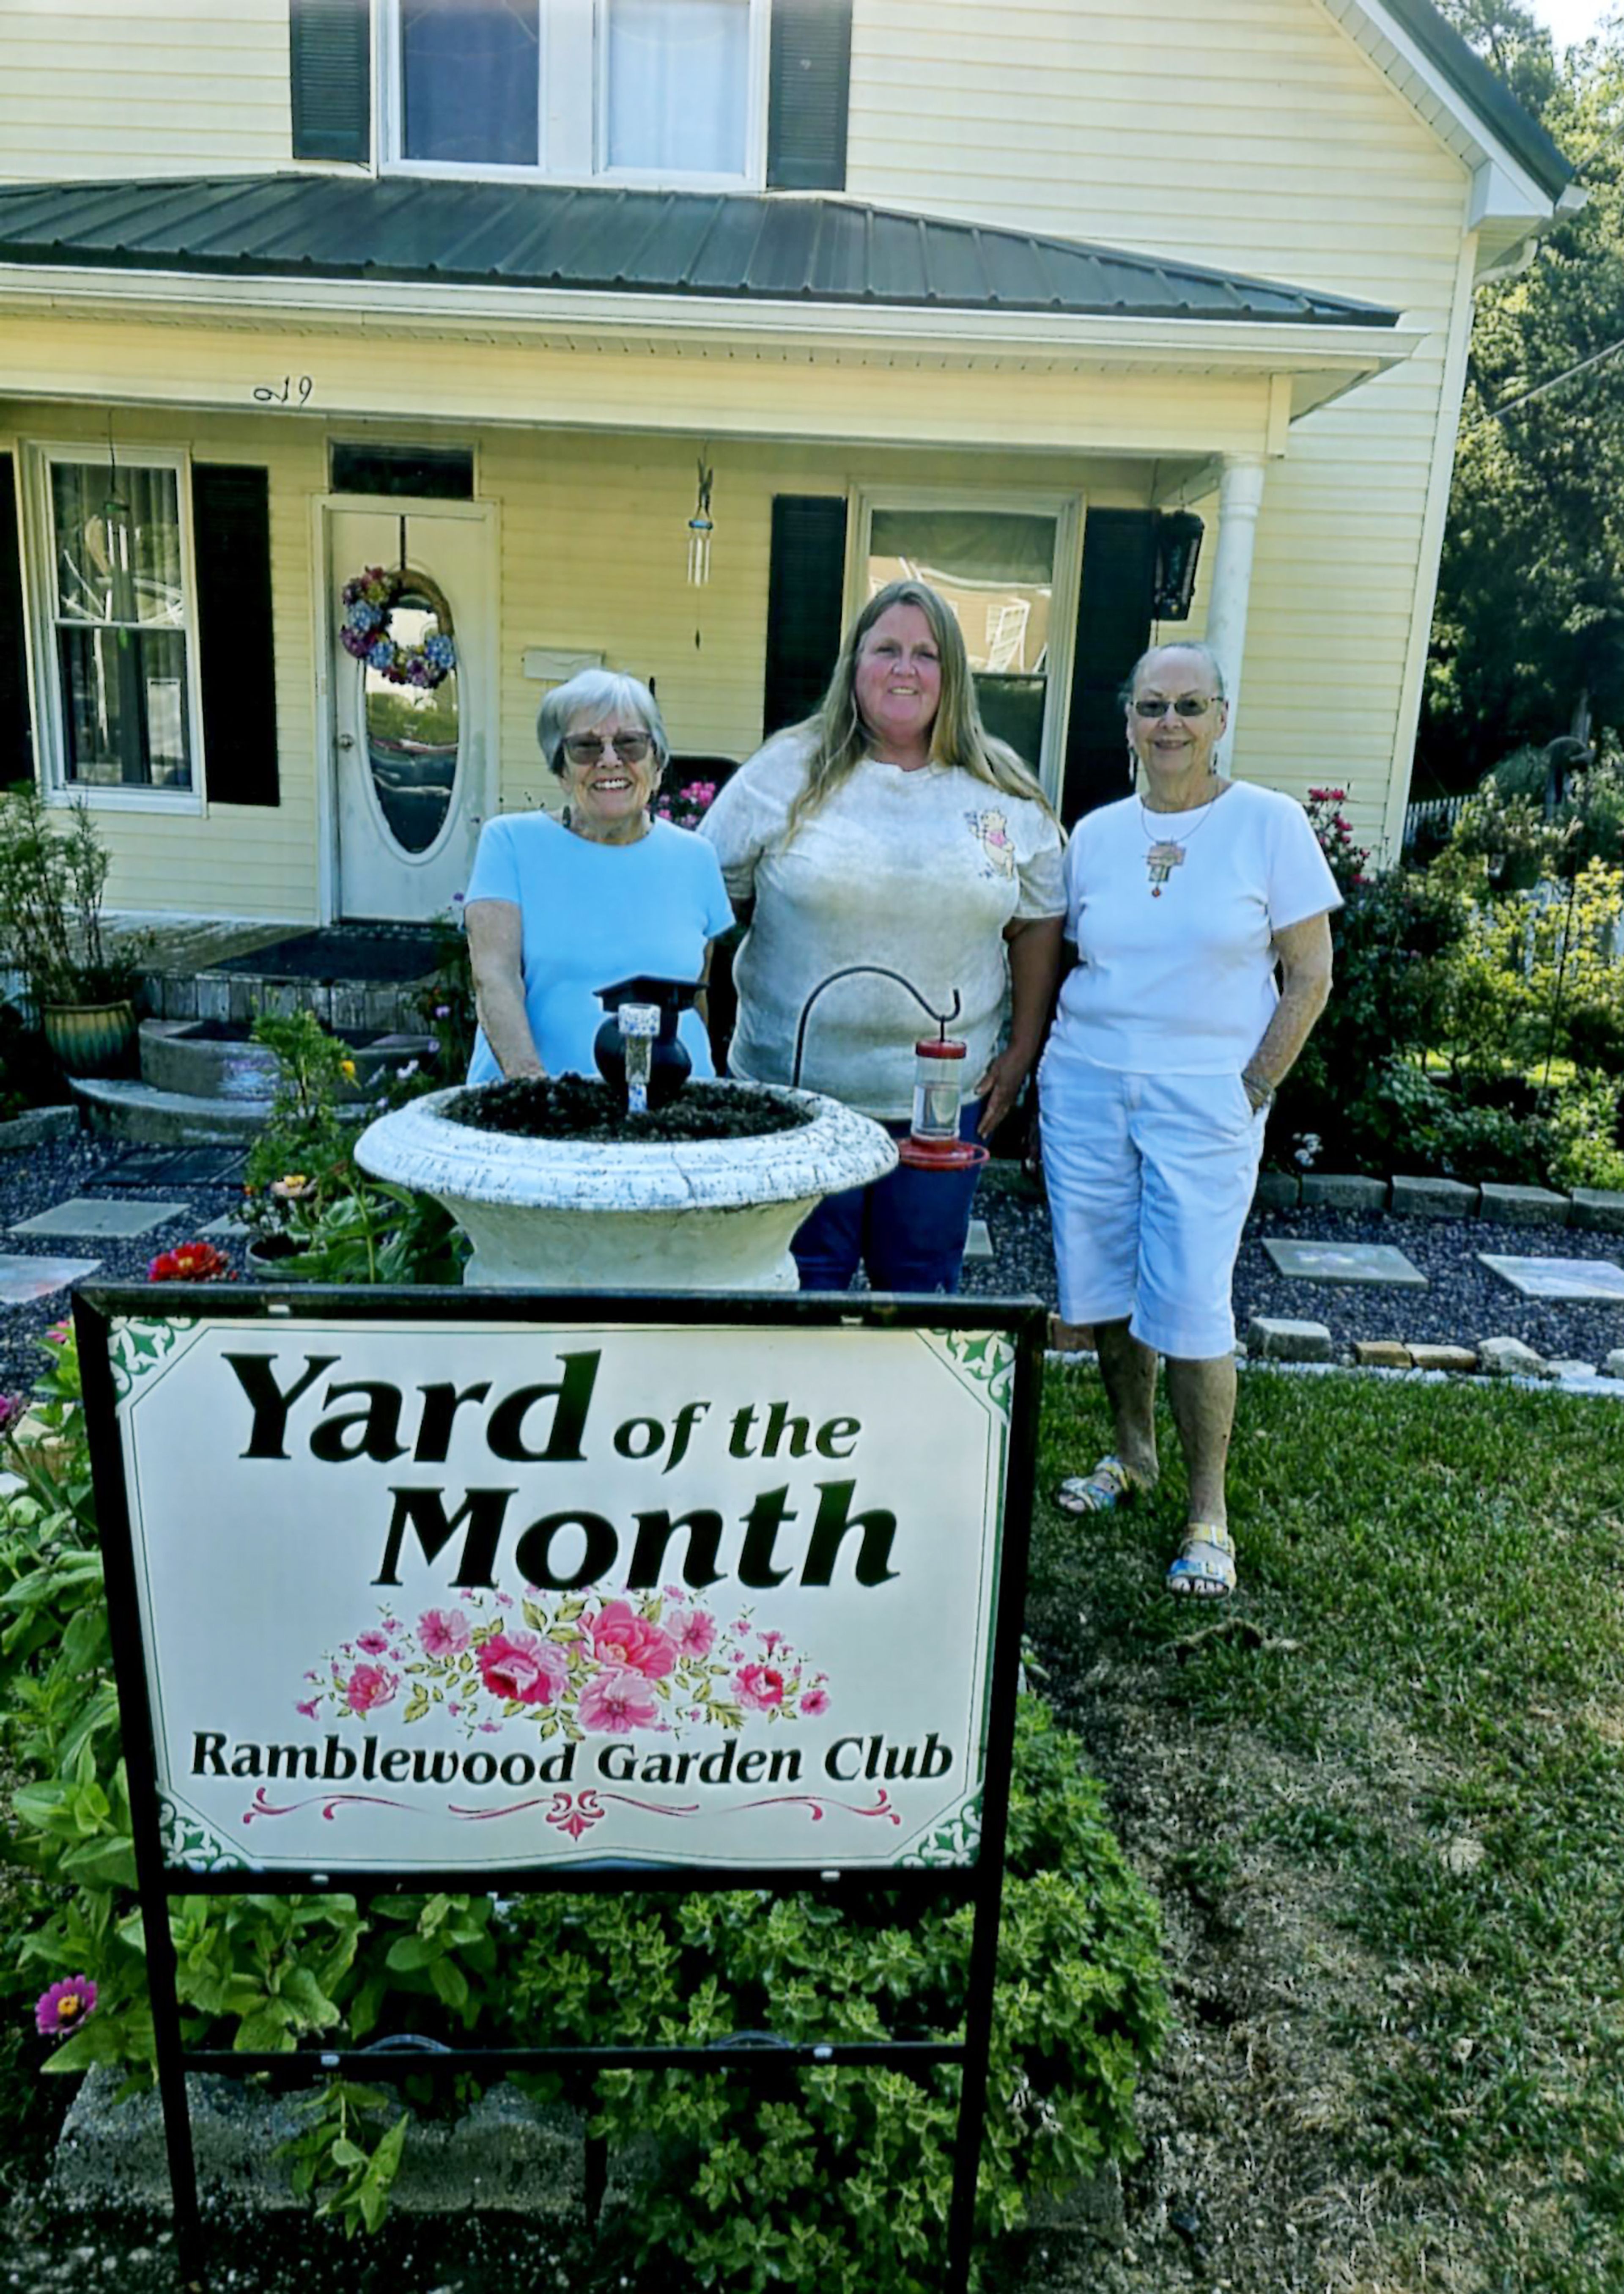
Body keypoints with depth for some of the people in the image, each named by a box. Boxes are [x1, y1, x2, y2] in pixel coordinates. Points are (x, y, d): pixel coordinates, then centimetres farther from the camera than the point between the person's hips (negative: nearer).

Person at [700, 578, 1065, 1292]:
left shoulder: (1006, 793, 4)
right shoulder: (786, 773, -1)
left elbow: (1039, 923, 10)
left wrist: (1021, 1052, 6)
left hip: (945, 1096, 2)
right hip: (798, 1091, -1)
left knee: (924, 1284, 14)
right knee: (800, 1289, 9)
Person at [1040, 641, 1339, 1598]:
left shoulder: (1270, 822, -4)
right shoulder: (1098, 833, 7)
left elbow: (1311, 975, -3)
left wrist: (1251, 1091, -8)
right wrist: (1060, 1065, 4)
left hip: (1205, 1101, -4)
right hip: (1087, 1088, 4)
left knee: (1190, 1310, -5)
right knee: (1106, 1293, 10)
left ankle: (1209, 1512, 12)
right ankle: (1132, 1457, 32)